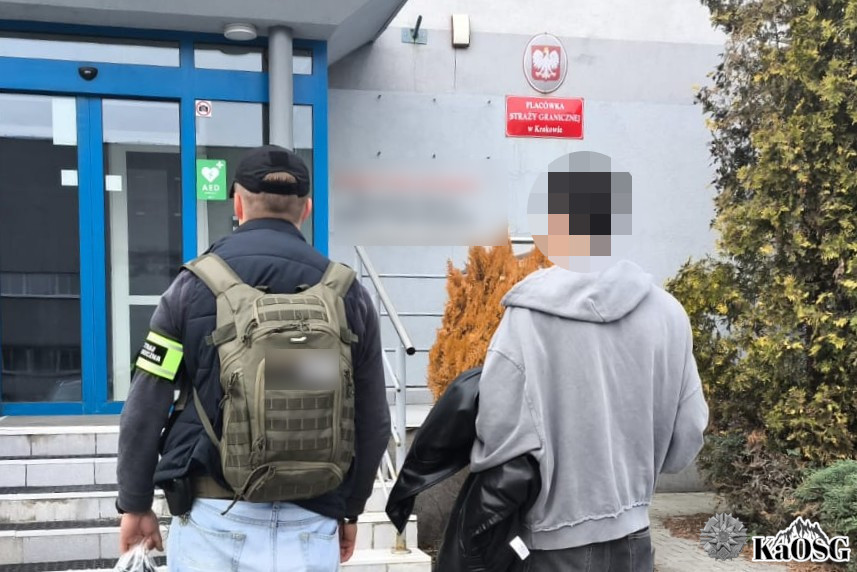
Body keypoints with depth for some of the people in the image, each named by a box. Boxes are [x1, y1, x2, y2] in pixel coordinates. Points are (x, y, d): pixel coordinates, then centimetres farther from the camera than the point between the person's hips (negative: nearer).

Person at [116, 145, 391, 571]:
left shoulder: (195, 285, -2)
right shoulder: (347, 293, 3)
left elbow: (145, 410, -2)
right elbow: (372, 422, 7)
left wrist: (135, 504, 10)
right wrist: (350, 508, 19)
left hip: (214, 514, -1)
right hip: (308, 520, 2)